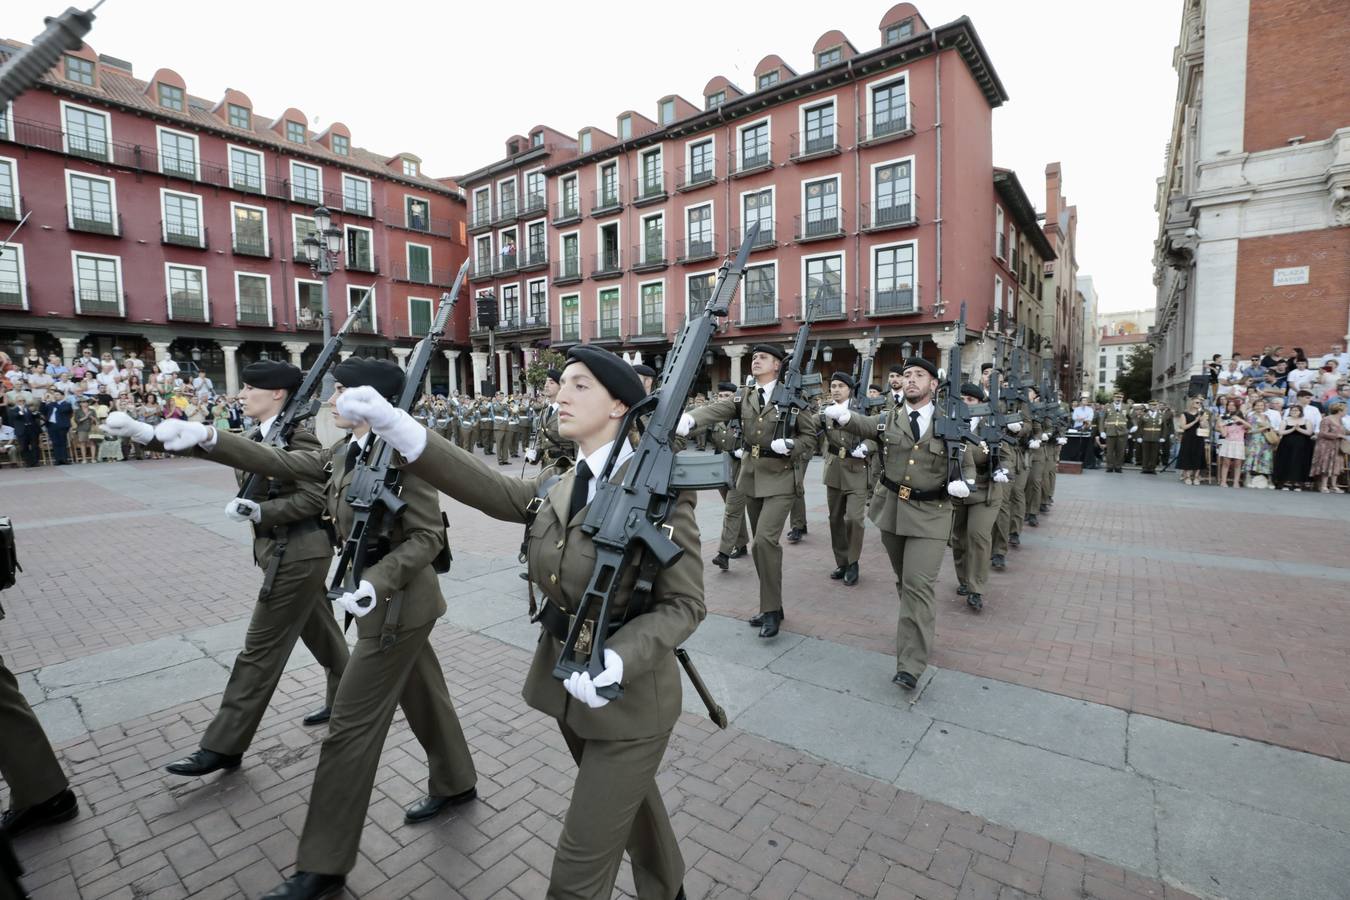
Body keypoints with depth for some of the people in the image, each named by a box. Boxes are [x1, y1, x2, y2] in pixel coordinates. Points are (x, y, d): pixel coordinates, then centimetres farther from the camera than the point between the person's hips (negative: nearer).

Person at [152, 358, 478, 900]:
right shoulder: (345, 451, 6)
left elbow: (429, 537, -21)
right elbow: (281, 463, 4)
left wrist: (376, 582, -29)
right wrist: (208, 439, -6)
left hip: (396, 604, -9)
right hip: (389, 600, 9)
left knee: (350, 727, 2)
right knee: (421, 694, 23)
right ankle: (456, 783, 44)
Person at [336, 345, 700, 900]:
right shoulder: (556, 487, 1)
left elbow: (684, 604, -18)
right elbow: (490, 489, -13)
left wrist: (615, 662, -32)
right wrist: (395, 426, -24)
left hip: (629, 698, -6)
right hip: (565, 683, 7)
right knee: (628, 800, 30)